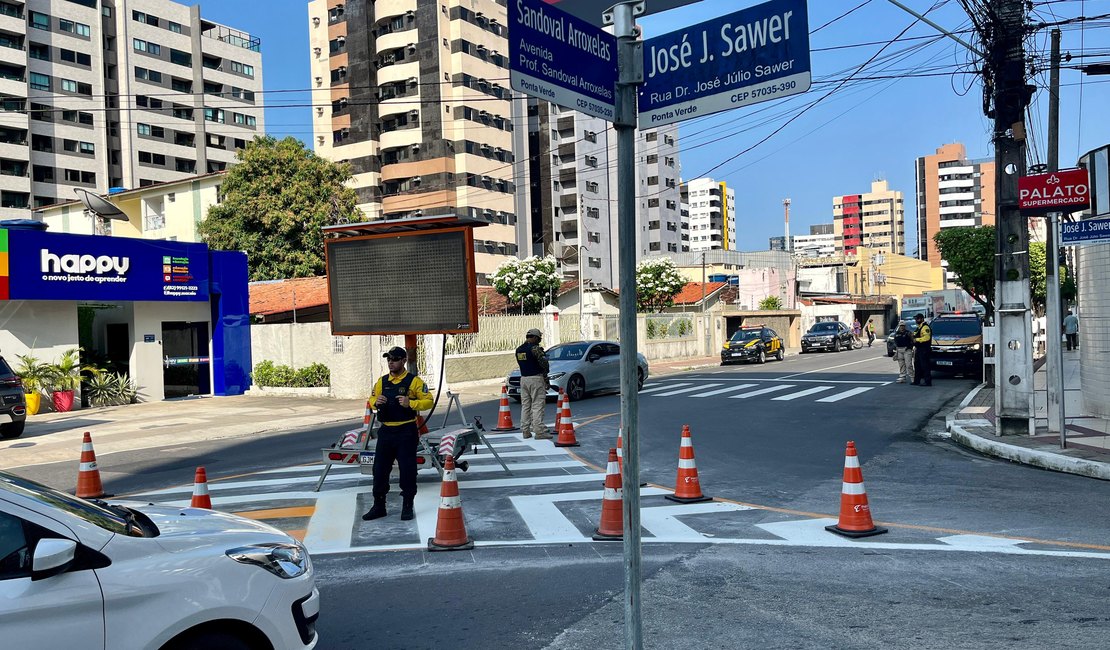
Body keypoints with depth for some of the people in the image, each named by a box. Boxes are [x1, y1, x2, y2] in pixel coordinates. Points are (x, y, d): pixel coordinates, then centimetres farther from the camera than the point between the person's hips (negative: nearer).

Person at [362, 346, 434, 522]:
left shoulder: (414, 381, -4)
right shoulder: (382, 381, 10)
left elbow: (428, 401, -6)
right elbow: (372, 400, 19)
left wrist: (410, 403, -22)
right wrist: (376, 402, -5)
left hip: (406, 432, -5)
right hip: (385, 431, 5)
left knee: (407, 470, 0)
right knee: (379, 469, 7)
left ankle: (407, 506, 13)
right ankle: (379, 506, 19)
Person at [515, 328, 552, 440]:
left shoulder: (518, 350, 10)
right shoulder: (535, 348, -13)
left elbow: (521, 364, 12)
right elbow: (544, 363, -13)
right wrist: (545, 373, 6)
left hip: (523, 378, 7)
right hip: (536, 378, -7)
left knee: (525, 405, 11)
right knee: (537, 406, -6)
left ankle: (525, 431, 13)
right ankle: (539, 431, -7)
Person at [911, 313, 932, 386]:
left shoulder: (925, 327, -13)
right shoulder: (919, 328, 21)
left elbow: (926, 337, -26)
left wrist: (917, 340, -21)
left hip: (924, 349, -11)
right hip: (918, 349, 11)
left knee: (925, 366, -10)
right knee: (917, 365, 14)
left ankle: (928, 382, -9)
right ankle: (916, 381, 21)